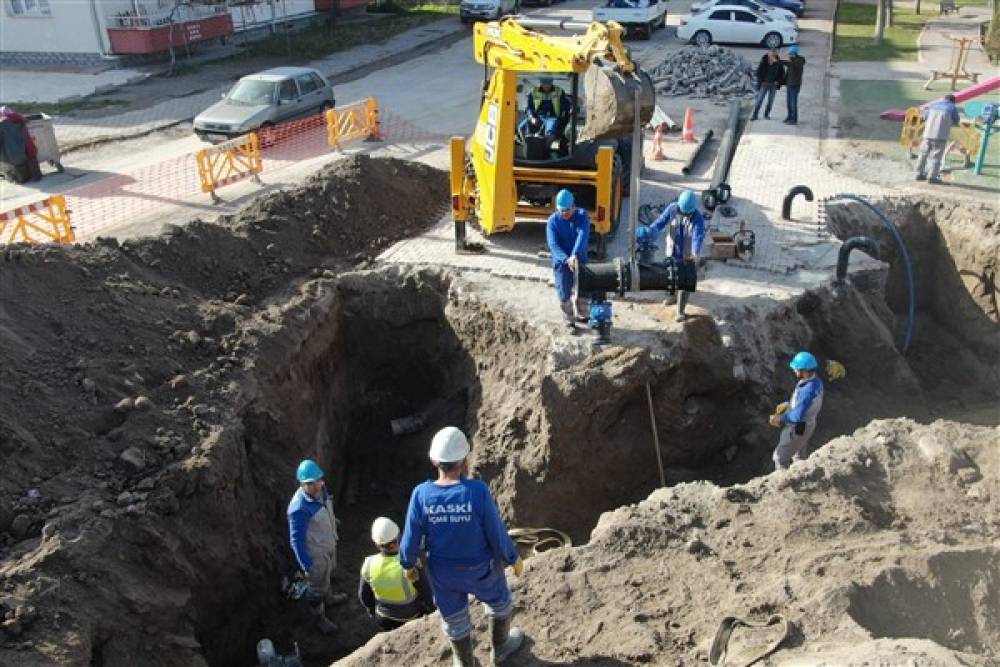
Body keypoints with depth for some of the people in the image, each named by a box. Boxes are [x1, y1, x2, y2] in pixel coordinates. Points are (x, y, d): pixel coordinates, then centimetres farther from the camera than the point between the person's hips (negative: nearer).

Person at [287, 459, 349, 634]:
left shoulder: (321, 490, -15)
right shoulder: (299, 508, -38)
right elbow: (296, 540, -28)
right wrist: (306, 566, -21)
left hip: (330, 544, 7)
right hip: (316, 554, -7)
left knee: (328, 574, 33)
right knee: (317, 587, 18)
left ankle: (329, 597, 62)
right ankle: (319, 618, 43)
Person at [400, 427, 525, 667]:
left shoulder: (421, 495, -24)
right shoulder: (478, 491, -30)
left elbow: (411, 540, -13)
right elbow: (497, 534, -19)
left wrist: (408, 564, 8)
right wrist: (514, 558, 0)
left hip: (442, 571, 2)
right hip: (480, 569, -1)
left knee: (453, 616, 27)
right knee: (499, 602, 30)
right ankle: (500, 647, 52)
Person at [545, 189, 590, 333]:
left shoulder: (582, 216, -12)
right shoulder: (553, 221, -14)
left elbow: (582, 236, -28)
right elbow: (553, 245, -23)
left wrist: (575, 255, -44)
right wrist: (566, 259, -39)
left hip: (580, 260, 2)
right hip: (562, 263, -2)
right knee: (565, 295, 6)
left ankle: (581, 315, 40)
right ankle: (570, 320, 26)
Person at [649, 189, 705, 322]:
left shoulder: (698, 218, -22)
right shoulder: (672, 209, -11)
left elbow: (699, 236, -35)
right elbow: (660, 222, -13)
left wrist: (696, 252, -53)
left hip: (688, 255, -4)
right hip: (672, 252, 4)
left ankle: (681, 311, 17)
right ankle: (672, 296, 51)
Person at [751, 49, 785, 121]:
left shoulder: (778, 63, -6)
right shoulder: (763, 62, -10)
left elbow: (782, 73, 6)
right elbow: (758, 72, -3)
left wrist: (778, 81, -3)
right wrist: (761, 81, -8)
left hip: (773, 84, 2)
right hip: (764, 84, -2)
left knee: (771, 100, 7)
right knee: (759, 100, -5)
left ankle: (766, 114, 19)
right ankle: (754, 115, 0)